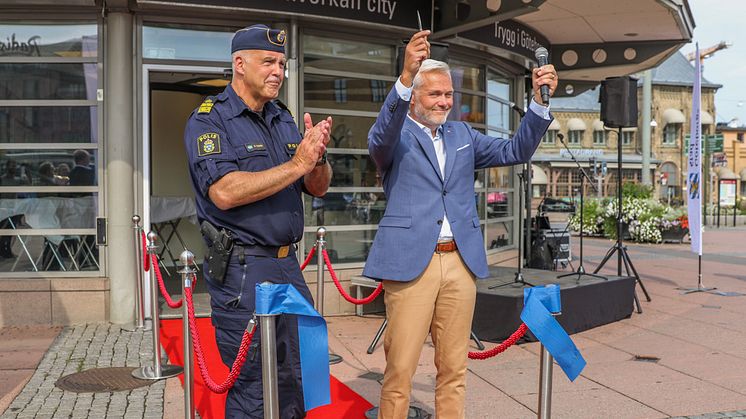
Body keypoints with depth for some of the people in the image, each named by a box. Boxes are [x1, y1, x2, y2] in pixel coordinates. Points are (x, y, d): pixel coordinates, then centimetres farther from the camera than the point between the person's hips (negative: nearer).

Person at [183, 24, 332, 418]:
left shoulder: (284, 119, 13)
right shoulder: (209, 119, -8)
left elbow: (318, 187, 11)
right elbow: (225, 192, -23)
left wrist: (317, 156, -10)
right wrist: (296, 164, -21)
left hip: (288, 266, 7)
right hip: (242, 271, -7)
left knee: (295, 384, 16)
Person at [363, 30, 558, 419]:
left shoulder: (462, 135, 17)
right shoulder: (396, 135, 2)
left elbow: (515, 151, 11)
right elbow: (379, 141, -22)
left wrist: (539, 100, -3)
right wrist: (405, 76, -36)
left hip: (461, 261, 5)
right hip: (411, 261, -5)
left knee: (454, 369, 12)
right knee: (399, 370, -1)